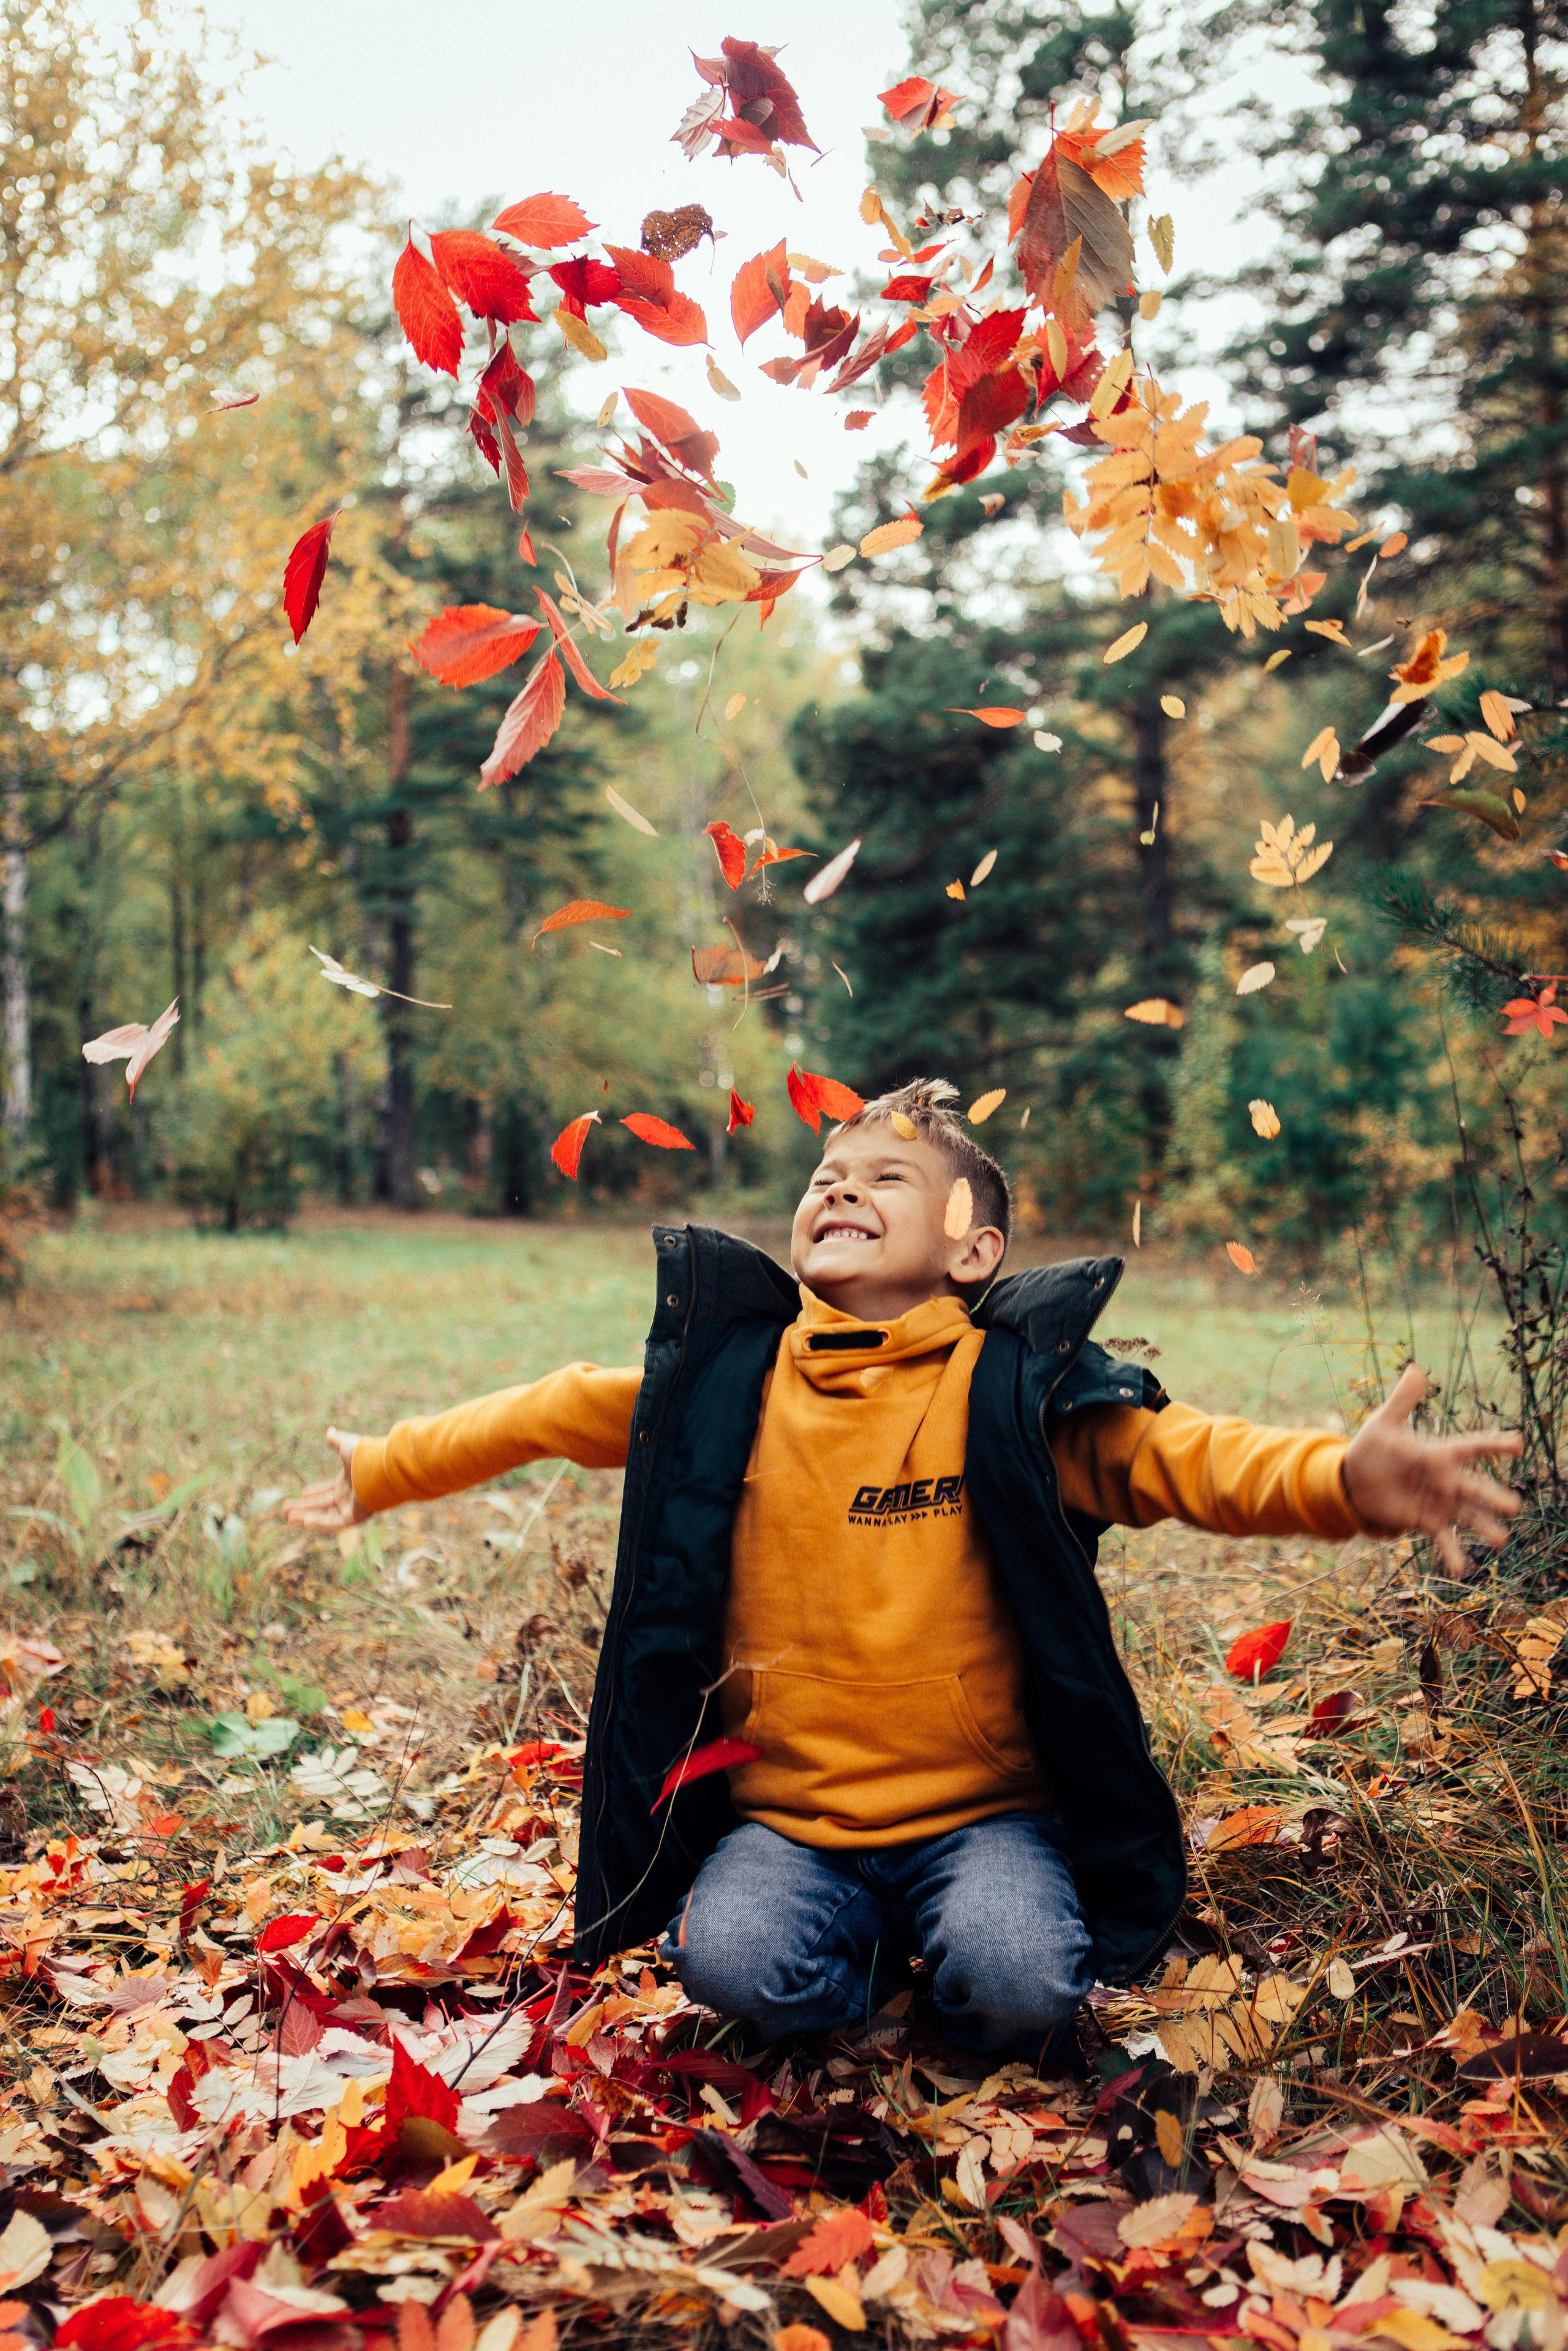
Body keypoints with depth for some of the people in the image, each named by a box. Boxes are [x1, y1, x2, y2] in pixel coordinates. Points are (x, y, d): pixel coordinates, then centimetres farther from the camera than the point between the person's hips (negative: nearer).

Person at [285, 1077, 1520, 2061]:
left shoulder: (1015, 1387, -8)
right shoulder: (725, 1379, 2)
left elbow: (1179, 1455, -19)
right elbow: (553, 1416, 14)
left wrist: (1344, 1480, -39)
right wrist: (384, 1470, 19)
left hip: (980, 1808, -2)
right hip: (783, 1808, 2)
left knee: (1018, 1981, -26)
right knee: (738, 1960, -24)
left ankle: (956, 1955, 10)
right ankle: (869, 1955, 9)